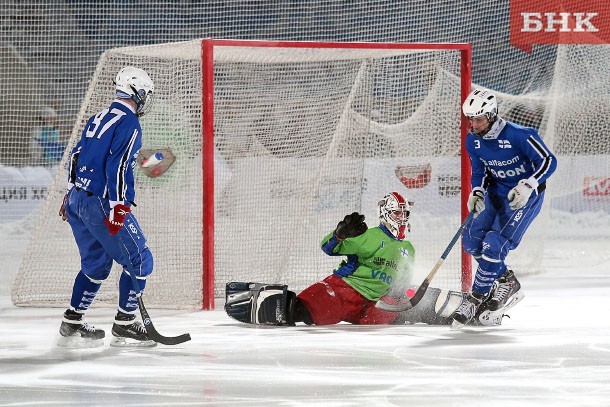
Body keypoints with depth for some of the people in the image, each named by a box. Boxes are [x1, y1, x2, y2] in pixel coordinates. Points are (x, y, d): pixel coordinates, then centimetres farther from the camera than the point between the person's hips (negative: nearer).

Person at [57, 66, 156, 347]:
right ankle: (124, 325, 1)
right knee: (139, 261, -1)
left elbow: (76, 155, 22)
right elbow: (118, 166, -20)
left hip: (76, 200, 9)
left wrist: (71, 194, 29)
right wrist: (118, 208, -22)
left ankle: (72, 323, 19)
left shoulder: (99, 119, 16)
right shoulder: (129, 124, -11)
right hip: (100, 205, -9)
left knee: (96, 263, 20)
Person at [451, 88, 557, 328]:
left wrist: (528, 186, -32)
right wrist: (477, 192, -12)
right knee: (472, 239, -4)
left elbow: (548, 161, -20)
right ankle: (506, 281, 15)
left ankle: (477, 298, -6)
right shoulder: (472, 140, -3)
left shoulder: (519, 135, -24)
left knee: (494, 245, -18)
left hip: (525, 195, -7)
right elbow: (479, 171, 8)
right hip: (496, 193, 7)